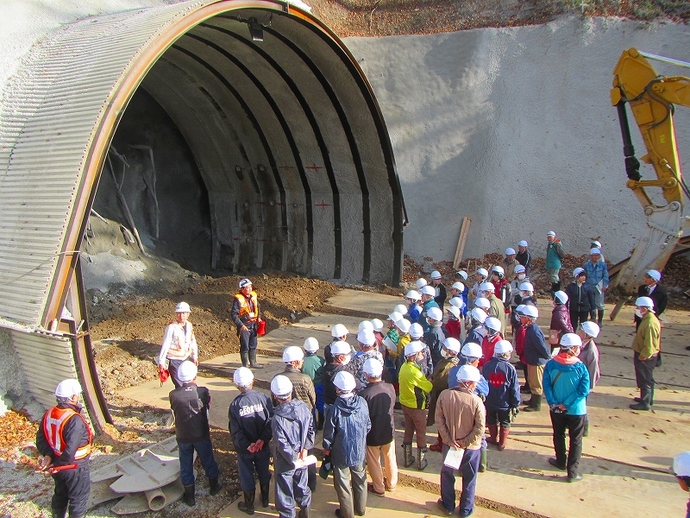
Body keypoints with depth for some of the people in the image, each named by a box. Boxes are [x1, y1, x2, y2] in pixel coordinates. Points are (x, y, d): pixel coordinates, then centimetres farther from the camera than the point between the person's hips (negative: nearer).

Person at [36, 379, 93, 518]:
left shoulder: (48, 415, -5)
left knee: (60, 496, 27)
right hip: (75, 467, -8)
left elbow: (40, 439, 0)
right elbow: (70, 450, -30)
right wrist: (57, 464, -16)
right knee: (79, 499, 12)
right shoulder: (75, 420, -30)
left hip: (58, 467, 8)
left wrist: (48, 455, -9)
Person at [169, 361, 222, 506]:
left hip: (183, 436, 0)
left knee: (186, 465, 18)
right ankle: (215, 486, 43)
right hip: (201, 434, 0)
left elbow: (174, 412, -2)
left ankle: (190, 496, 31)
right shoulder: (203, 392, -19)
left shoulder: (173, 395, -19)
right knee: (208, 460, 22)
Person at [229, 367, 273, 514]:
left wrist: (247, 445, -16)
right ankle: (265, 500, 42)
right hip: (263, 446, 2)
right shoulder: (263, 398, -16)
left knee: (247, 477, 17)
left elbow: (235, 431, -17)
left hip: (244, 449, -1)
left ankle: (249, 506, 34)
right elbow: (271, 421, -19)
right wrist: (263, 439, -19)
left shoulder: (235, 405, -17)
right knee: (264, 473, 23)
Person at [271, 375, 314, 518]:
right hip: (302, 457, 5)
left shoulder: (278, 417, -30)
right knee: (302, 485, 26)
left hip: (284, 462, -5)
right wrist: (306, 448, -5)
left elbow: (282, 444, -26)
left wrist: (293, 458, -14)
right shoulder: (303, 407, -14)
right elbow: (311, 428, -7)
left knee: (285, 491, 15)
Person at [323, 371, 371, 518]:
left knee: (343, 484, 15)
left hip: (341, 453, -4)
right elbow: (368, 426, -1)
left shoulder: (335, 409, -26)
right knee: (360, 479, 24)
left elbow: (329, 433, -15)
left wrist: (326, 448, 4)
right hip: (359, 451, 4)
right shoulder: (362, 403, -15)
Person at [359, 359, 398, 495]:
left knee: (374, 462, 19)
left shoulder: (364, 394, -30)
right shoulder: (390, 388, -17)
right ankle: (391, 483, 45)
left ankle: (378, 488, 36)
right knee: (390, 458, 25)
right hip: (389, 431, 4)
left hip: (372, 434, -4)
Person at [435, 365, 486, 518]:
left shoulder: (444, 395, -14)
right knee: (469, 479, 19)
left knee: (447, 474, 23)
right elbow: (480, 429, -20)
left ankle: (448, 506, 36)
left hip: (449, 444, 2)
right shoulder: (476, 401, -22)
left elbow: (439, 420, -11)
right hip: (470, 447, -2)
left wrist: (449, 440, -8)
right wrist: (465, 443, -12)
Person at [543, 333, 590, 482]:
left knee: (559, 436, 22)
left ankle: (561, 462, 39)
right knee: (575, 440, 11)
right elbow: (584, 390, -18)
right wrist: (567, 404, -15)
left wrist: (553, 403, -10)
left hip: (556, 409, 3)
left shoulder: (551, 364, -11)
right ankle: (573, 471, 15)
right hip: (576, 410, -3)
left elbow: (546, 386, -12)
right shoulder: (580, 367, -18)